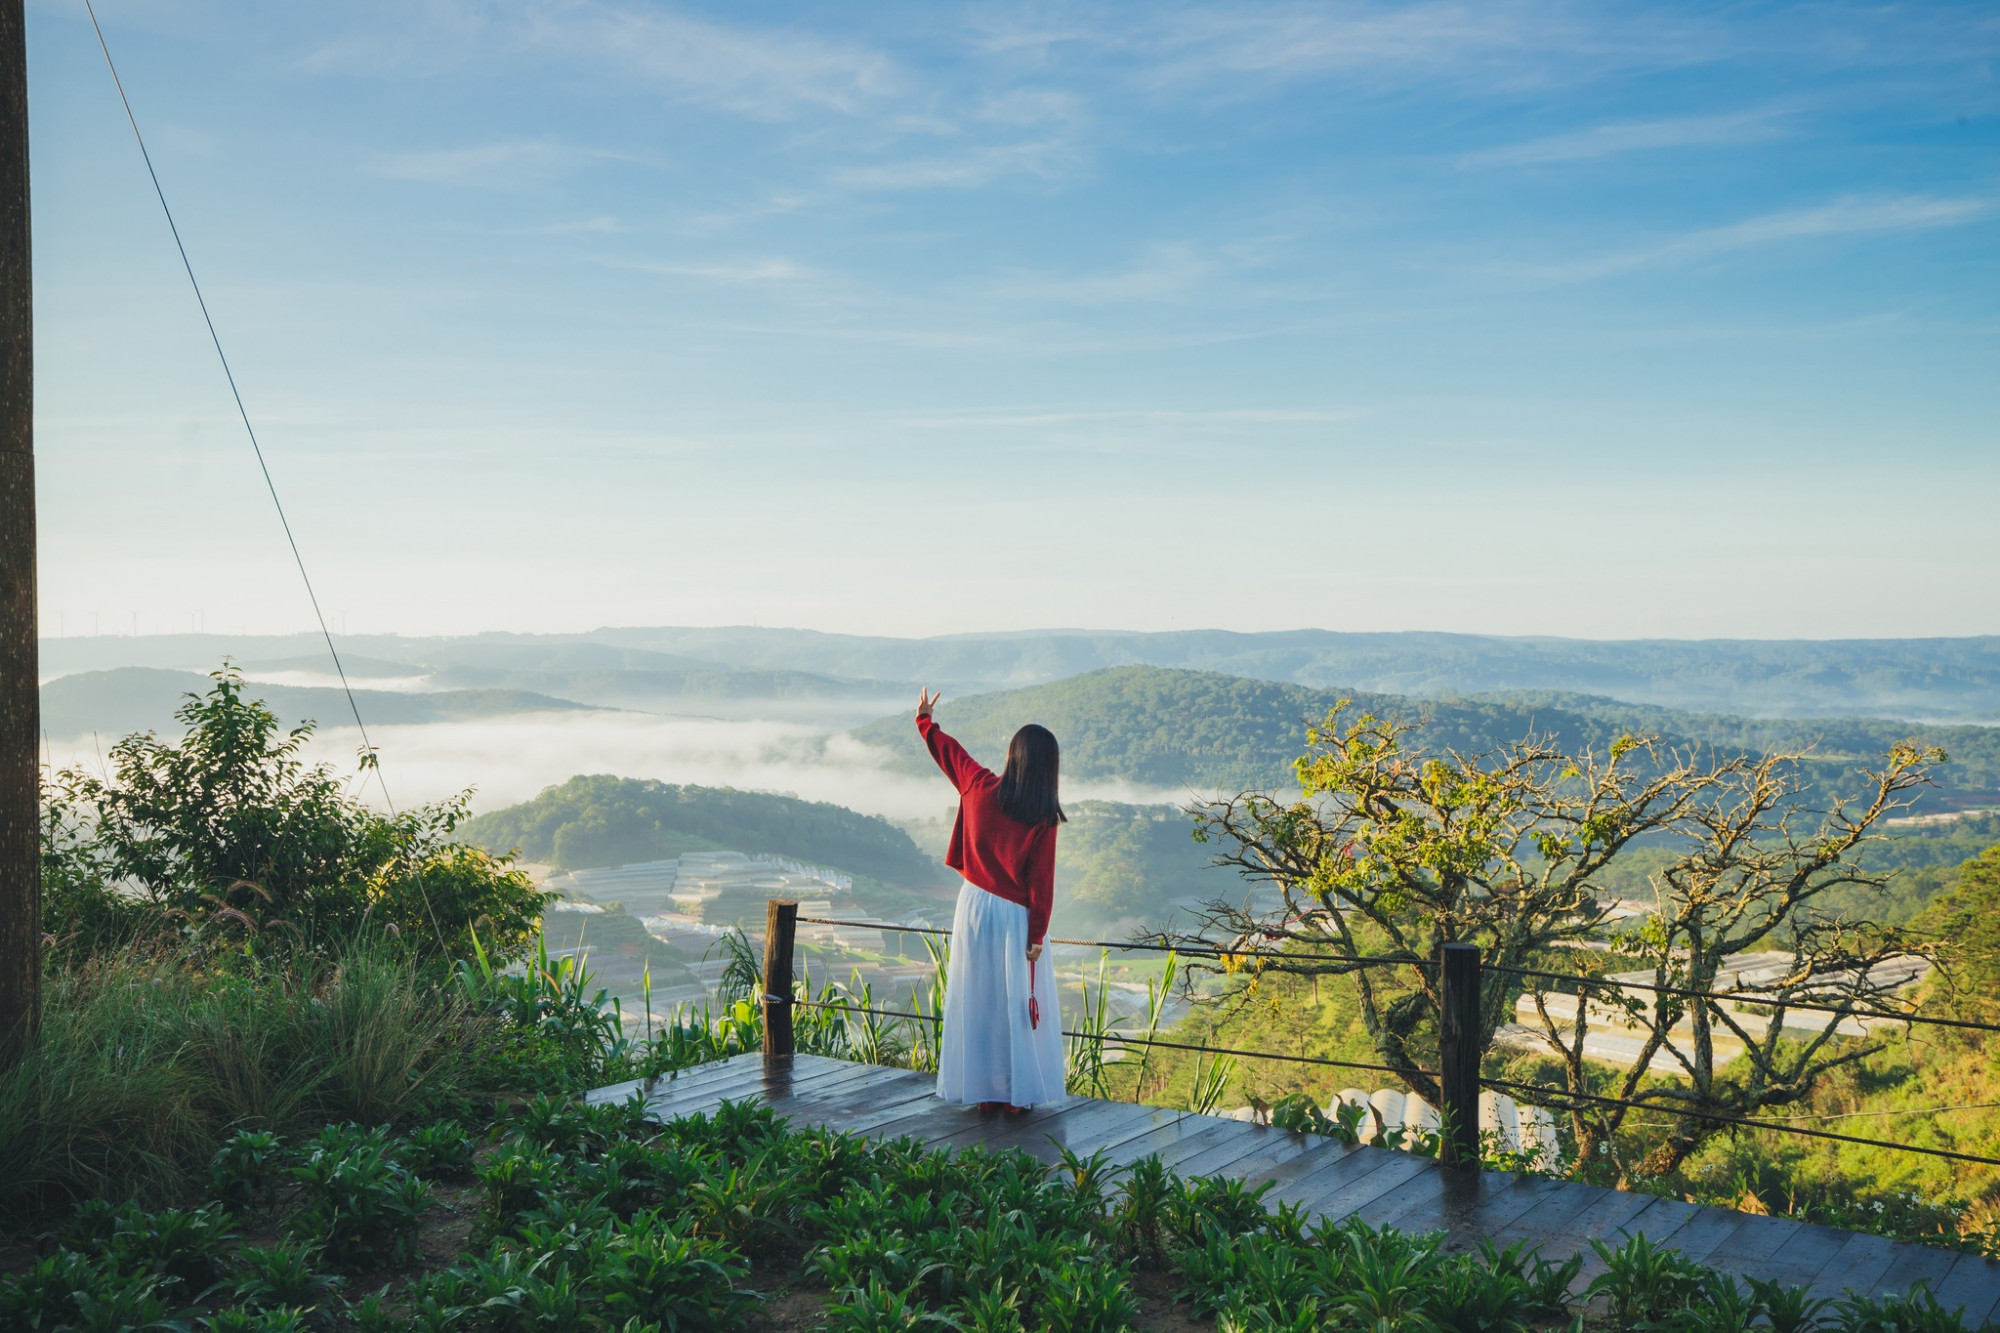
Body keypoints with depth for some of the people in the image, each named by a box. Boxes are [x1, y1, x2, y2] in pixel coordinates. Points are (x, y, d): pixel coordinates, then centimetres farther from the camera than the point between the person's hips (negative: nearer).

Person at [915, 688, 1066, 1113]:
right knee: (1017, 1003, 6)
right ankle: (1018, 1093, 9)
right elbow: (1041, 883, -12)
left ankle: (982, 1091, 16)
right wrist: (1037, 935, -6)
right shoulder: (1043, 819, -12)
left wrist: (925, 719, 30)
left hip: (974, 907, 3)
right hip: (1014, 917, -3)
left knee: (975, 998, 10)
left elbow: (947, 749, 12)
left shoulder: (979, 786, -6)